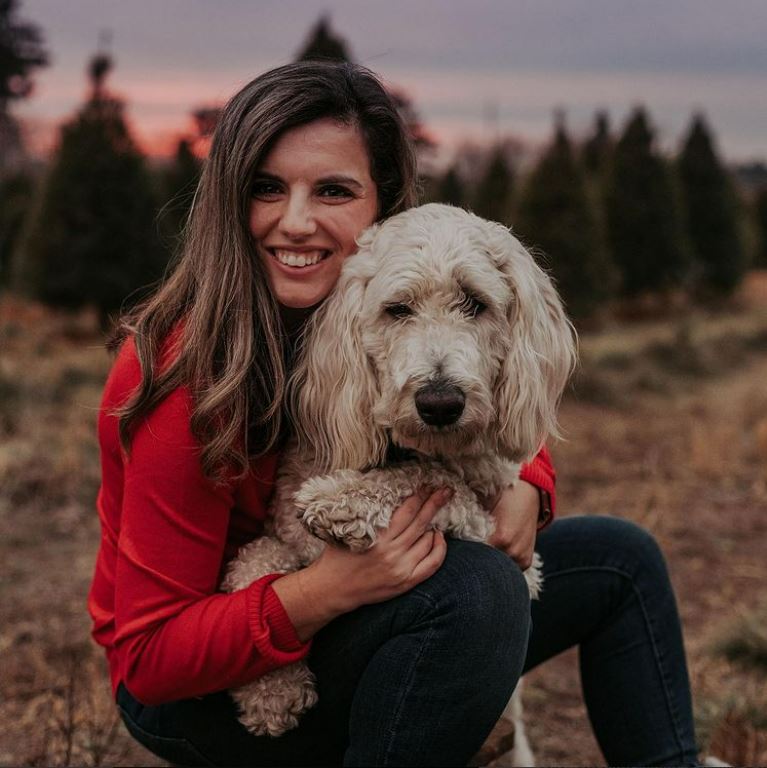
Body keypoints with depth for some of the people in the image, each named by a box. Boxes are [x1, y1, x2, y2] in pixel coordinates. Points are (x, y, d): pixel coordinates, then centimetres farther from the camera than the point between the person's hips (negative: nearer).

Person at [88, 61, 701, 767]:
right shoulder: (188, 380, -28)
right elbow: (150, 656, -25)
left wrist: (522, 489, -15)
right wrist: (327, 590, -38)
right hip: (197, 689, -7)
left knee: (618, 557, 2)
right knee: (476, 586, -31)